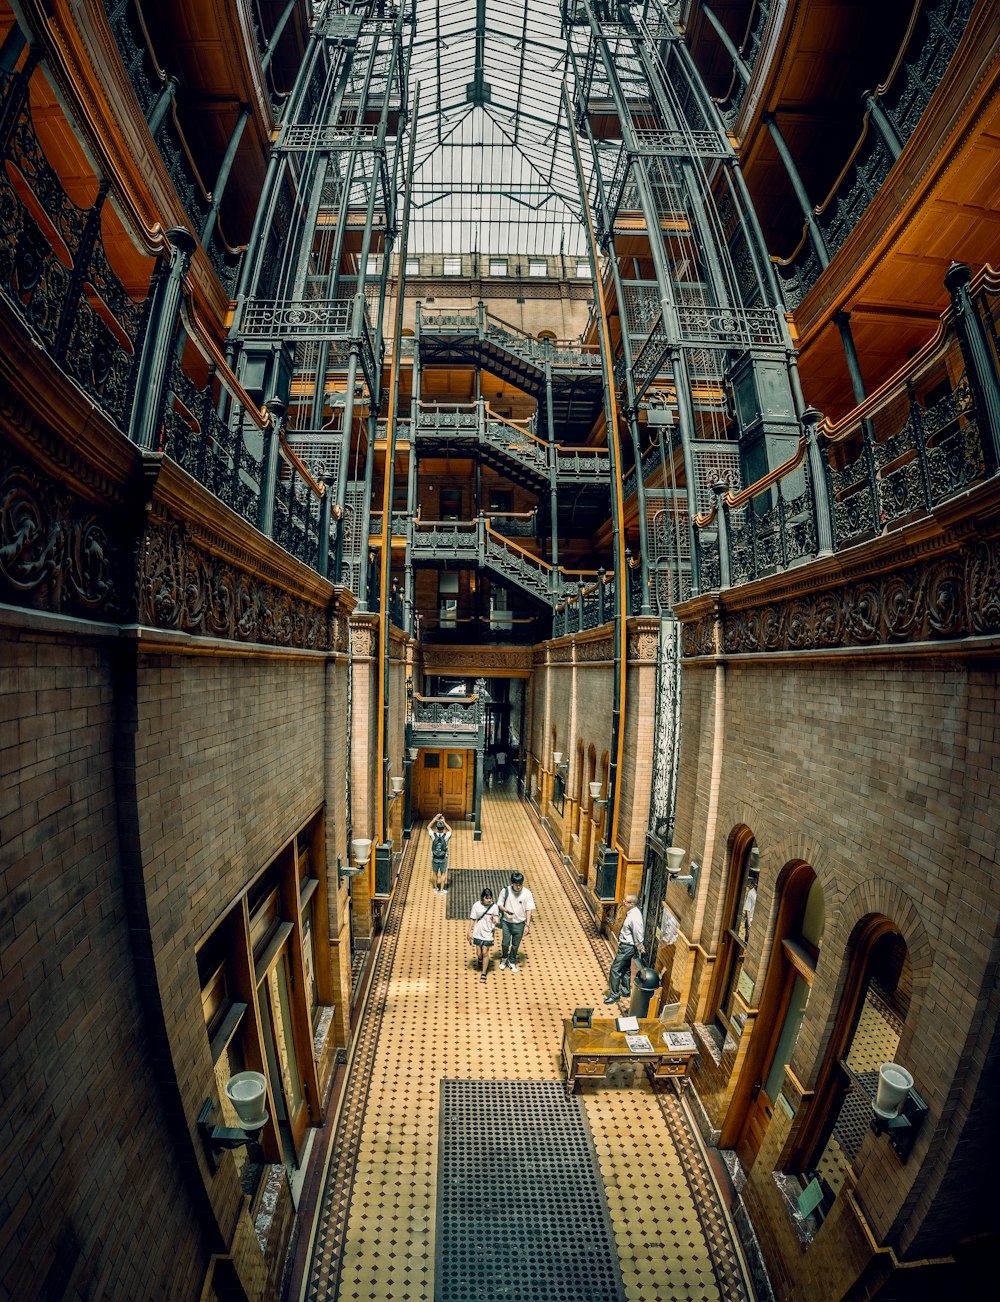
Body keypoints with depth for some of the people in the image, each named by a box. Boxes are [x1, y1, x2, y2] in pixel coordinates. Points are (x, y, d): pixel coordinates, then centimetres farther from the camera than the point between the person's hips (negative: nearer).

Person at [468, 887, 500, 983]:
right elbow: (472, 919, -3)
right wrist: (469, 932, -2)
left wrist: (495, 921, -29)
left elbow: (496, 921, -7)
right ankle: (481, 962, 47)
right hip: (477, 934, 1)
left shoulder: (494, 907, -14)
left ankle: (484, 973, 24)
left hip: (487, 934, -1)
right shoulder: (476, 905, -13)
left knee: (485, 953, 4)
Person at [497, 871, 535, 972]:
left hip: (519, 923, 0)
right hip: (506, 922, 0)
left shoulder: (527, 893, -16)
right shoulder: (505, 891, -15)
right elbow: (499, 904, -3)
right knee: (506, 943, 3)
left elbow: (529, 910, -10)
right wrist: (506, 910, -23)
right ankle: (504, 958, 35)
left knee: (515, 945, 13)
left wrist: (527, 925, -12)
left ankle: (512, 962, 39)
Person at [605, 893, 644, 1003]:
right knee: (625, 968, 24)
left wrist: (639, 949, -12)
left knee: (615, 969, 0)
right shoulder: (631, 912, 1)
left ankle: (614, 995, 12)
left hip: (627, 947, -10)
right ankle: (625, 991, 40)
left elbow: (638, 936, -23)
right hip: (625, 945, 10)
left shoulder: (635, 917, -30)